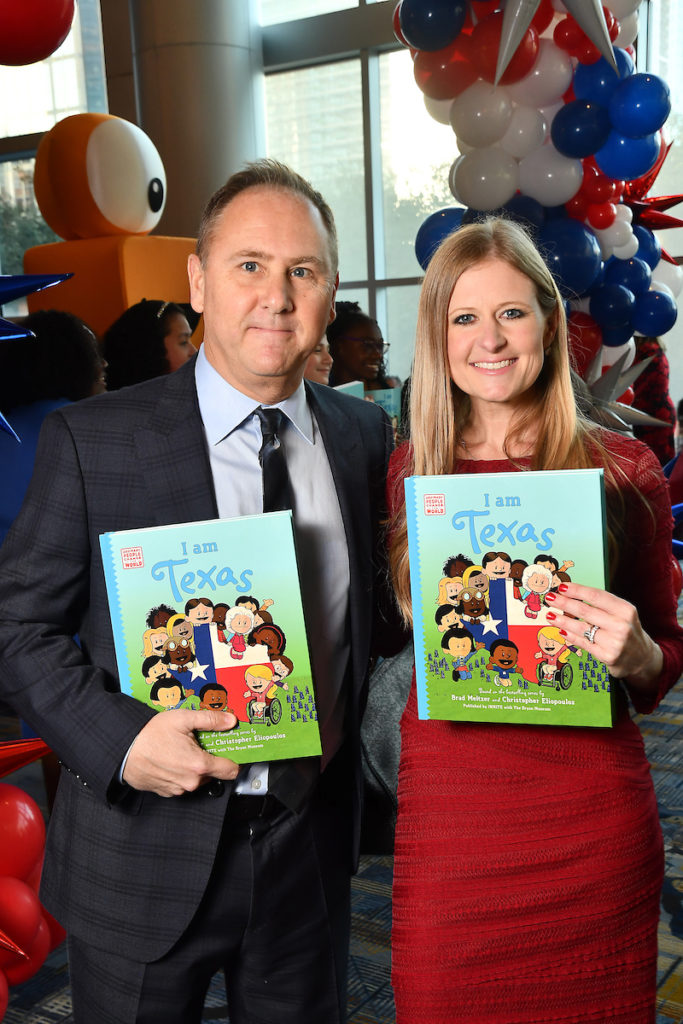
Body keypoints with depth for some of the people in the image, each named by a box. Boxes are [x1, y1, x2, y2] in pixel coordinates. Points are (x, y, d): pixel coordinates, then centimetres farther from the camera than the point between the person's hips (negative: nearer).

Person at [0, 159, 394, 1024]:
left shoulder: (365, 437, 1)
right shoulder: (93, 440, -11)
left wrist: (354, 771, 2)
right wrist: (118, 739, -21)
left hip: (309, 850, 4)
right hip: (145, 858, -3)